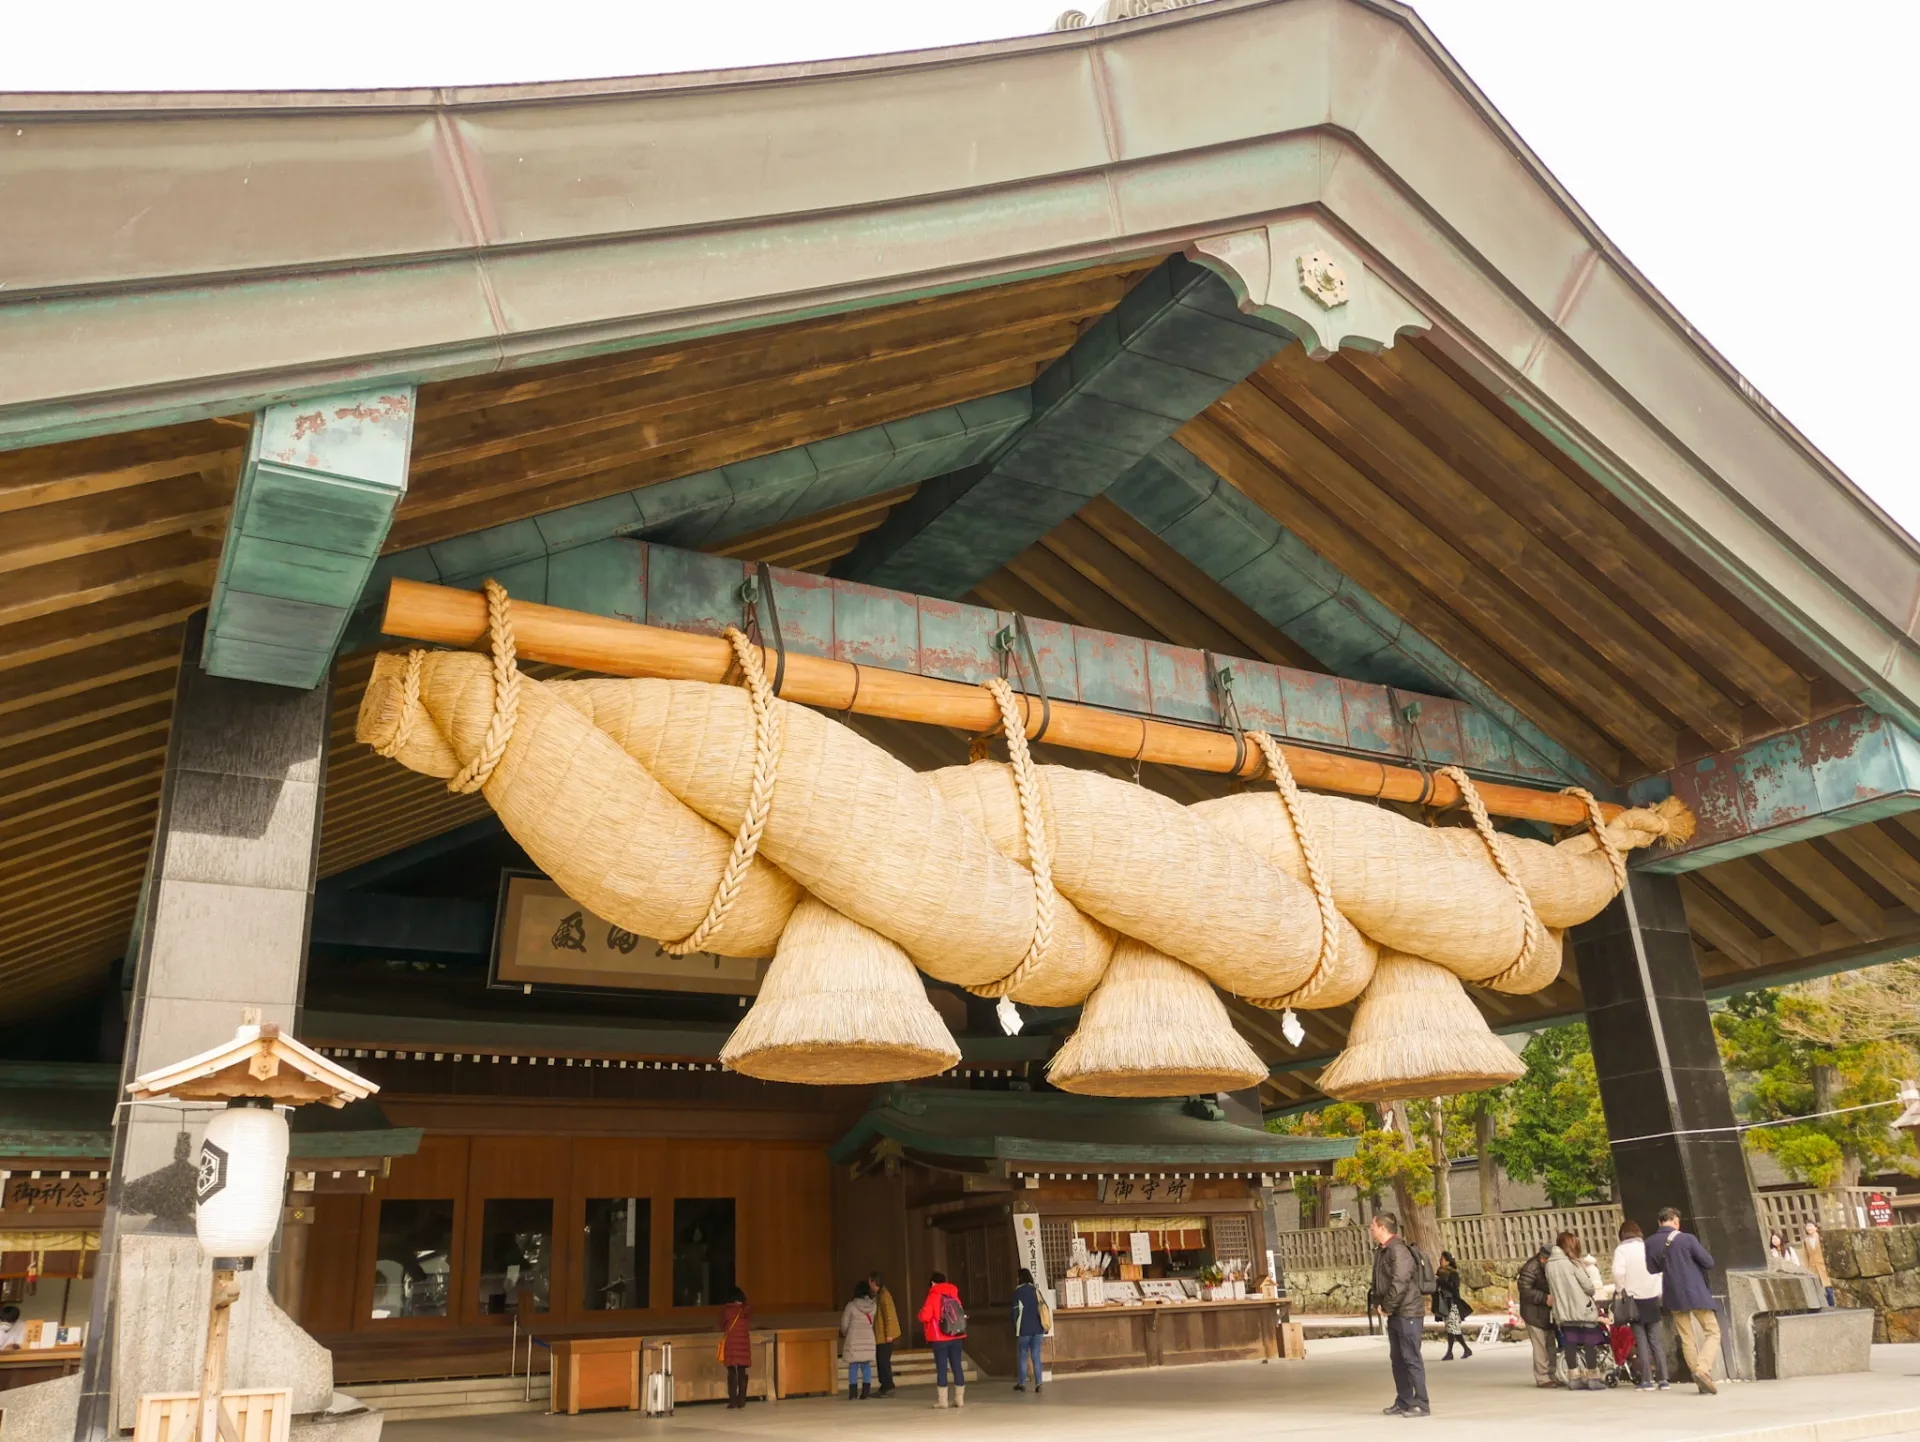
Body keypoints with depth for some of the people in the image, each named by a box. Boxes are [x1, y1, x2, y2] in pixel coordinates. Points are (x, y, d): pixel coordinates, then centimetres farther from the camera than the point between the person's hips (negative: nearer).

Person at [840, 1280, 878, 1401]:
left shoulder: (851, 1306, -9)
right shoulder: (873, 1305, -2)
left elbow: (844, 1324, -1)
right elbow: (873, 1323, 6)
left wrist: (845, 1334, 17)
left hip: (854, 1340, -3)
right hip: (868, 1339, 3)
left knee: (853, 1367, 3)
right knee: (866, 1366, 9)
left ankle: (853, 1394, 2)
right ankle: (865, 1393, 7)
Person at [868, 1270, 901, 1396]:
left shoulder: (884, 1295, -16)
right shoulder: (878, 1295, 13)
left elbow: (890, 1315, -20)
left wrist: (889, 1334, -21)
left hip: (885, 1335, -10)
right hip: (880, 1335, 10)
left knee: (884, 1361, -6)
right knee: (880, 1361, 13)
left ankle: (888, 1388, -1)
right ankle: (884, 1387, 19)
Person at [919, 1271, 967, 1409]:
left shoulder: (933, 1296, -6)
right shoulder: (954, 1295, 8)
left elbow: (925, 1316, -13)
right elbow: (961, 1314, 14)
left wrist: (922, 1311, 8)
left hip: (940, 1338, -4)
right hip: (957, 1337, 4)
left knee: (941, 1368, 0)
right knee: (957, 1366, 6)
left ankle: (942, 1400, 0)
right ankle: (959, 1398, 7)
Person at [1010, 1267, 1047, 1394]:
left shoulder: (1018, 1291, -6)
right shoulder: (1036, 1290, 6)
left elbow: (1016, 1311, -6)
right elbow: (1042, 1309, 7)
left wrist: (1016, 1328, 4)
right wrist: (1044, 1329, 12)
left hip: (1024, 1329, -3)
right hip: (1037, 1329, 3)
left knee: (1023, 1356, 8)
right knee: (1036, 1356, 5)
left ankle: (1021, 1383, 12)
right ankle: (1038, 1384, -1)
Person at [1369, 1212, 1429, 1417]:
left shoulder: (1398, 1250, -18)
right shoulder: (1382, 1252, 12)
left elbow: (1399, 1284, -25)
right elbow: (1379, 1281, 19)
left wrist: (1387, 1307, -15)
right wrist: (1381, 1304, 5)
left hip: (1408, 1312, -10)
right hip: (1394, 1314, 10)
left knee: (1411, 1358, -6)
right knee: (1397, 1359, 13)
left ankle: (1421, 1404, 0)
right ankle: (1404, 1402, 21)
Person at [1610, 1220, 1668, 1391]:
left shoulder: (1621, 1249, -7)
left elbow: (1618, 1272, -19)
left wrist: (1620, 1291, -4)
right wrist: (1658, 1288, 8)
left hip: (1633, 1299, -3)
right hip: (1652, 1297, 3)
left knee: (1641, 1340, 3)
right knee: (1655, 1339, 9)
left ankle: (1647, 1381, 0)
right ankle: (1663, 1379, 7)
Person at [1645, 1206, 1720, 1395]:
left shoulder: (1650, 1243, 0)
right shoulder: (1687, 1239, -11)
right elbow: (1708, 1262, -6)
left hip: (1674, 1296, 4)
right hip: (1696, 1293, -4)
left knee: (1686, 1339, 12)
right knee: (1712, 1333, 5)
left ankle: (1700, 1379, 9)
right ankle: (1702, 1369, -15)